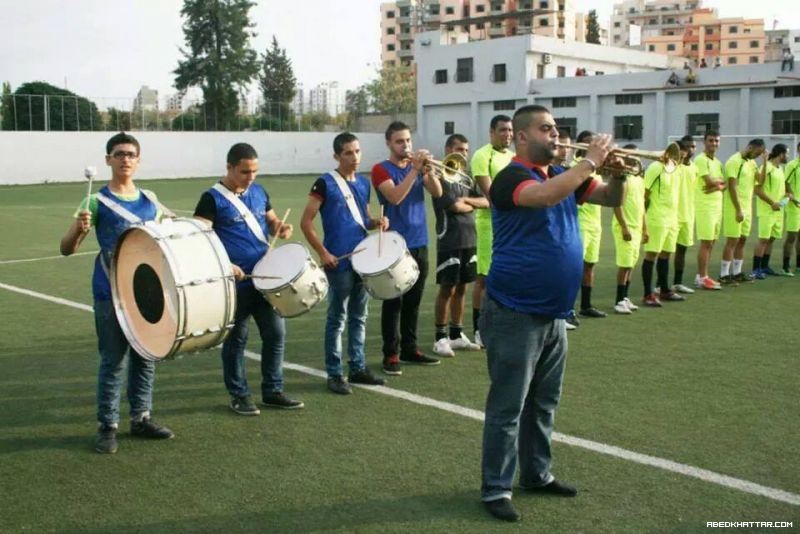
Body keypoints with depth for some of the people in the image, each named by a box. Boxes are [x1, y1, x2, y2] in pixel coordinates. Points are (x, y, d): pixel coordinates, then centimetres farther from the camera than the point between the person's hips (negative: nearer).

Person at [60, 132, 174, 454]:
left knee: (145, 357, 12)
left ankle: (141, 418, 25)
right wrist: (80, 229, -31)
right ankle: (107, 426, 12)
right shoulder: (97, 202, -7)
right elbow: (67, 249, -11)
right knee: (113, 361, 1)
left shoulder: (150, 201, 7)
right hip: (111, 295, -5)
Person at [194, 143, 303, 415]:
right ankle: (239, 395, 20)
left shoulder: (259, 192, 9)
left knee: (276, 333, 10)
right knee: (236, 340, 6)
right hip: (235, 283, -6)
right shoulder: (213, 198, -10)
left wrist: (281, 228, -3)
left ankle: (273, 391, 23)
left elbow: (272, 220, 21)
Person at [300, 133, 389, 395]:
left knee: (359, 316, 13)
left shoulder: (363, 183, 11)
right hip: (339, 261, -6)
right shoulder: (325, 183, -8)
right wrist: (322, 253, -14)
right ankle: (334, 374, 10)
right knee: (337, 318, 1)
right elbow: (306, 222, -9)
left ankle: (358, 368, 24)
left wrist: (377, 222, -1)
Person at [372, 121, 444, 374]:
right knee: (393, 301, -2)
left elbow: (437, 192, 0)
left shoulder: (417, 165, 12)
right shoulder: (381, 169, -5)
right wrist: (415, 169, -22)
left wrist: (428, 169, -15)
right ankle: (391, 354, 3)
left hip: (419, 243, 6)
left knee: (413, 301, 12)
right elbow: (394, 197, -21)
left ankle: (410, 348, 21)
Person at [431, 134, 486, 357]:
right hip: (449, 241, -7)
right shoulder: (441, 177, -8)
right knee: (447, 289, -3)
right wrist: (472, 206, 1)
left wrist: (466, 200, -9)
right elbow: (455, 206, -18)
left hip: (469, 240, 7)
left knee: (461, 289, 11)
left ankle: (457, 334, 19)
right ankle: (440, 337, 5)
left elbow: (485, 202, 7)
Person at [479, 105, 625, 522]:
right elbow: (545, 196, -34)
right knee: (507, 407, 0)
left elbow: (611, 200, 11)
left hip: (554, 314, 8)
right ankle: (495, 489, 10)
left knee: (543, 403, 18)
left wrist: (618, 175, -10)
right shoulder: (511, 177, -14)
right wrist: (590, 161, -24)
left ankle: (536, 474, 32)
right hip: (515, 315, -8)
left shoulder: (563, 176, 11)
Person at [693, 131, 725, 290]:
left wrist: (717, 186, -12)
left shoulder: (717, 162, 17)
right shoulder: (700, 159, -10)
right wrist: (720, 181, 1)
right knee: (706, 242, -7)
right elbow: (709, 181, -18)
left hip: (717, 205, 8)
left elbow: (723, 184, 10)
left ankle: (703, 276, 15)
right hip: (705, 206, -8)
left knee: (711, 243, 9)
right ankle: (702, 278, -2)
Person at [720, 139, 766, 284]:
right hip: (735, 208, -8)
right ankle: (724, 275, -3)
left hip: (747, 208, 8)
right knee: (733, 241, -7)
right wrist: (738, 210, -20)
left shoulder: (751, 163, 14)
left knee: (742, 240, 9)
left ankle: (737, 272, 16)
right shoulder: (734, 161, -13)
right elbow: (732, 187, -17)